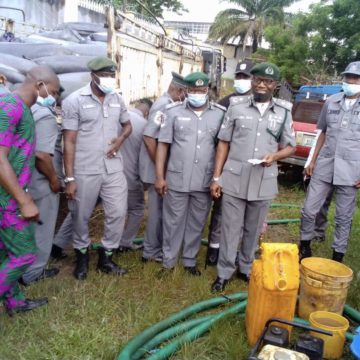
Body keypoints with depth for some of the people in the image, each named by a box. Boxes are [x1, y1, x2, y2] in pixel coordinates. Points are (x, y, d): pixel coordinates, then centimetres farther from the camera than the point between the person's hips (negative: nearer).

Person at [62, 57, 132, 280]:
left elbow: (127, 124, 22)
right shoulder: (74, 101, -8)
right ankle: (82, 255, 35)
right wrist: (69, 178, -12)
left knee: (118, 213, 7)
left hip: (114, 169, 4)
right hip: (85, 171, -4)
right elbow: (69, 141, -9)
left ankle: (106, 257, 27)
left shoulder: (117, 99, 6)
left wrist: (121, 138, -3)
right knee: (81, 217, 10)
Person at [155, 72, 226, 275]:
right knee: (173, 222, 9)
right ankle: (168, 261, 25)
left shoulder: (220, 114, 2)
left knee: (197, 223, 13)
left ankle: (190, 261, 30)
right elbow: (163, 144, 1)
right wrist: (160, 176, -3)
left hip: (205, 181, 1)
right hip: (176, 179, -1)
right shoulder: (174, 111, 0)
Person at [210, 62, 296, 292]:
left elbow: (290, 146, 9)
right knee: (230, 229, 6)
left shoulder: (284, 112, 3)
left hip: (264, 183, 1)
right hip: (234, 180, -1)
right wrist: (216, 177, -2)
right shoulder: (237, 106, 0)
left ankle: (247, 269, 34)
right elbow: (224, 143, 2)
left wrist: (274, 156, -14)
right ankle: (224, 273, 21)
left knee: (253, 231, 15)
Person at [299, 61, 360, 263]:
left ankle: (338, 256, 21)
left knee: (344, 217, 7)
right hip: (324, 166, 3)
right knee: (309, 210, 6)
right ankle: (305, 246, 26)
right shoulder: (331, 102, 7)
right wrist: (313, 160, 11)